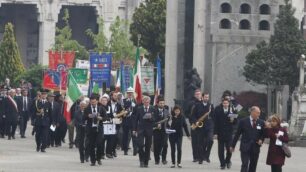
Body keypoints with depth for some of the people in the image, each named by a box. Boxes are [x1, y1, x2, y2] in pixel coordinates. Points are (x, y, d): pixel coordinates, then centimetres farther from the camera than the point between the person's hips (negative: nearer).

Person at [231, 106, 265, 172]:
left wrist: (261, 140, -7)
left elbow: (263, 134, 15)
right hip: (245, 148, -3)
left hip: (255, 148, 3)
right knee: (245, 165, -11)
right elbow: (237, 134, 2)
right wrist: (233, 146, 4)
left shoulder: (261, 123, 4)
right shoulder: (243, 121, -2)